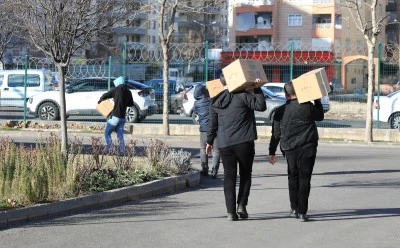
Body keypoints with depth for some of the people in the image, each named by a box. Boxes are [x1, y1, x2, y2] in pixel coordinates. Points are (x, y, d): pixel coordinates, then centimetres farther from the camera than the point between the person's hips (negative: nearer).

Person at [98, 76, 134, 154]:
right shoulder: (128, 92, 9)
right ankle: (122, 152, 5)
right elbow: (131, 104, 19)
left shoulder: (116, 89, -7)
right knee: (120, 135, 11)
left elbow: (105, 96, -4)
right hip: (122, 117, 6)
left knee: (107, 133, 2)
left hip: (115, 116, -6)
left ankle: (111, 150, -8)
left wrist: (100, 100, 15)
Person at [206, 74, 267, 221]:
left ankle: (231, 211, 0)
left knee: (229, 177, 7)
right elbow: (261, 106, -12)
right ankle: (242, 205, 3)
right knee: (245, 174, 14)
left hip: (224, 144, 3)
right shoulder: (242, 95, -8)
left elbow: (212, 123, 13)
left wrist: (209, 141, 23)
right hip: (244, 142, -3)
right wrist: (257, 89, -5)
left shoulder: (216, 101, 9)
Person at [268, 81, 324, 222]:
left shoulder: (280, 111, 2)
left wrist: (272, 152, 14)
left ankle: (294, 209, 18)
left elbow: (276, 133, 7)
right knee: (304, 179, 1)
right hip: (307, 149, -2)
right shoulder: (307, 106, -6)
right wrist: (318, 101, 20)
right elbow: (320, 116, 13)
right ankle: (302, 212, -2)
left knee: (293, 178, 17)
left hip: (290, 150, 2)